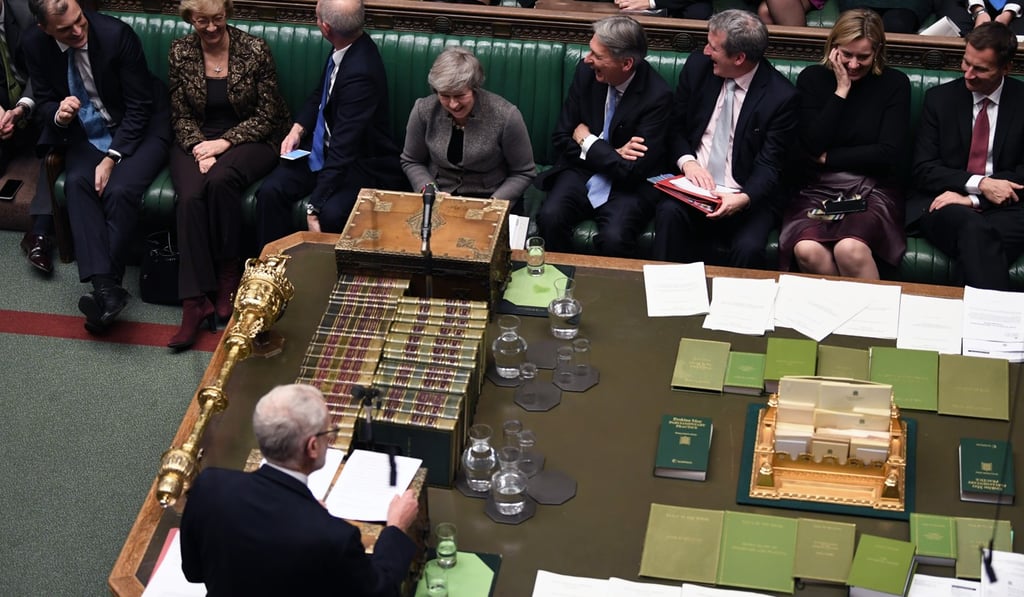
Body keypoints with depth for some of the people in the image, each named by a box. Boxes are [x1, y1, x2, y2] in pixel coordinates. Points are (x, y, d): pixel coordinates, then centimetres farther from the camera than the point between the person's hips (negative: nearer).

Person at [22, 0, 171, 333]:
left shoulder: (116, 34, -22)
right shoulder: (34, 45, -9)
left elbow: (139, 107, -16)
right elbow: (43, 102, 5)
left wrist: (111, 159, -22)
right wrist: (58, 115, -21)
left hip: (137, 128, -3)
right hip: (86, 134, 4)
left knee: (120, 190, -30)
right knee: (77, 183, -26)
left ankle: (105, 284, -20)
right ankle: (106, 287, -35)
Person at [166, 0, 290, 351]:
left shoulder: (254, 51, -7)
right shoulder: (180, 52, 2)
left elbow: (267, 114, -5)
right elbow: (180, 116, 5)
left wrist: (224, 142, -16)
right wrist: (201, 149, -14)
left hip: (247, 140, -2)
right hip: (196, 142, 2)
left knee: (220, 180, -36)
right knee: (191, 196, -29)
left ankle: (229, 277, -18)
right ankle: (194, 302, -31)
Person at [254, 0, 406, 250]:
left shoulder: (360, 72, -29)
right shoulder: (343, 50, -5)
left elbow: (343, 148, -30)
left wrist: (315, 207, -30)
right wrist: (298, 128, -1)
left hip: (361, 163, -8)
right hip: (324, 148, 8)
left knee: (332, 213, -34)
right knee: (270, 192, -14)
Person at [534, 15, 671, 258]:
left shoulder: (656, 96, -19)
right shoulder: (586, 72, -6)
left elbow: (634, 170, -20)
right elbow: (561, 138, 2)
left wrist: (587, 141, -11)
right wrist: (611, 154, -12)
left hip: (625, 185, -3)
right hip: (581, 170, 4)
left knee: (614, 238, -31)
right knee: (549, 217, -26)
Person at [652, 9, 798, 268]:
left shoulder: (781, 96, -11)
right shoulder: (697, 65, 1)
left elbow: (768, 165, -10)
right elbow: (675, 125, 9)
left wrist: (744, 198, -29)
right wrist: (687, 161, -12)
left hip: (748, 195, -2)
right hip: (695, 182, 3)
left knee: (749, 247, -30)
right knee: (669, 212, -30)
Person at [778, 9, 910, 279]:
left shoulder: (894, 83, 4)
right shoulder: (812, 78, 7)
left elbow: (889, 154, -4)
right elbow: (812, 145, -4)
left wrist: (828, 158, -2)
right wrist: (841, 91, -6)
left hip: (873, 192, -1)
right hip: (817, 190, 2)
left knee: (849, 249, -34)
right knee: (806, 250, -31)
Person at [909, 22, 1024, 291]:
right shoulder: (939, 98, 9)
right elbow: (923, 169, 2)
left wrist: (972, 198, -13)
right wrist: (979, 184, -14)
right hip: (945, 205, 0)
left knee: (979, 236, -39)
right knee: (973, 229, -38)